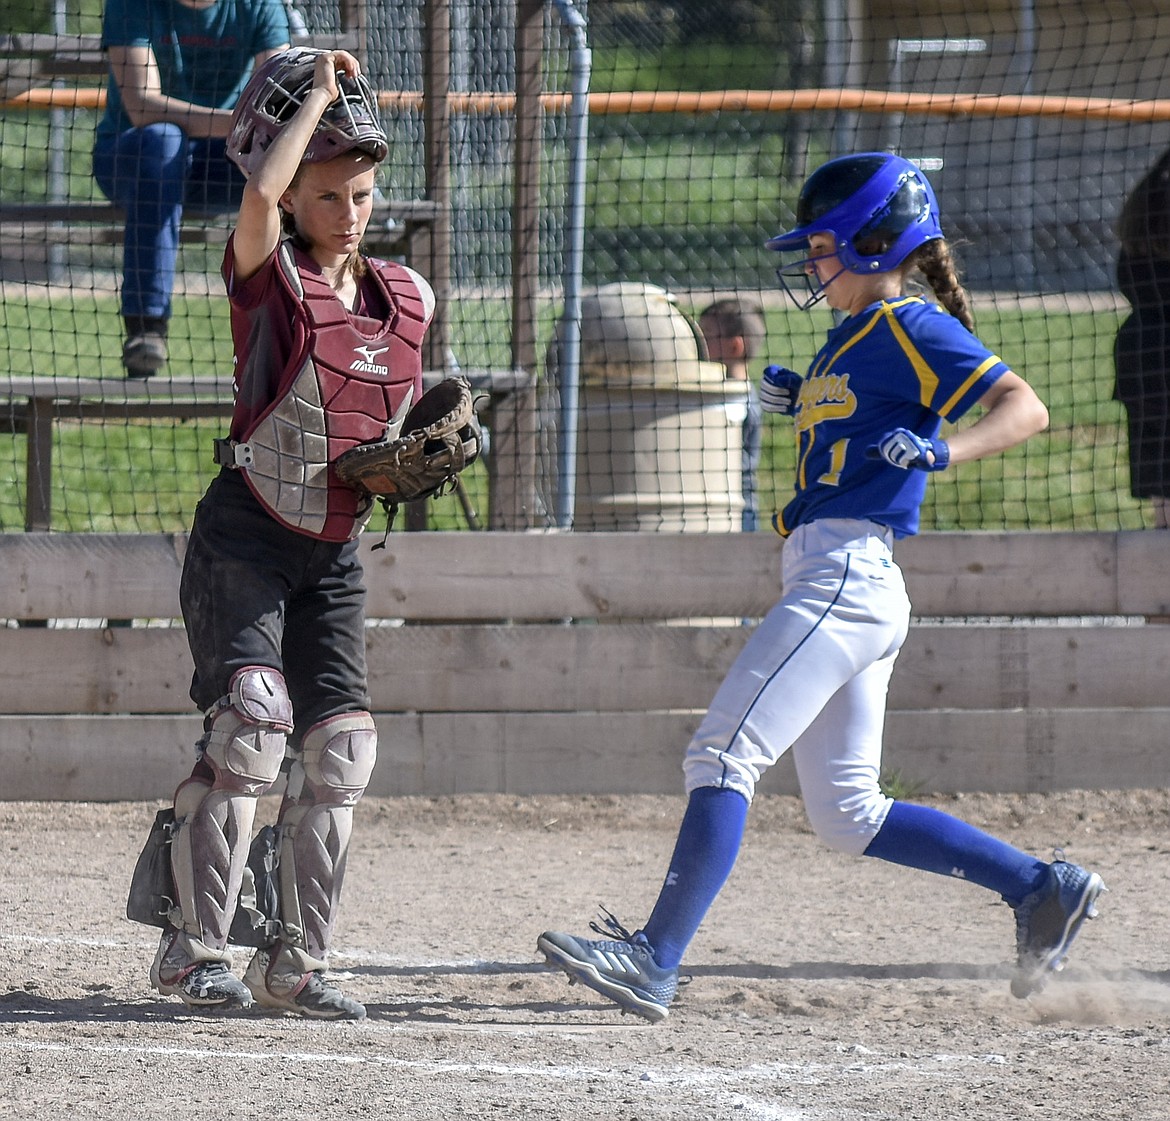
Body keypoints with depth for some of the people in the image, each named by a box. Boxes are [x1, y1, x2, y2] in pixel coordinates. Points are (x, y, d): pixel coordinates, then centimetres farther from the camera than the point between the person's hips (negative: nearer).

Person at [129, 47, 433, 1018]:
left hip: (334, 554, 6)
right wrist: (319, 95, -16)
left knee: (341, 747, 1)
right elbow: (261, 192, -28)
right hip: (244, 536, -6)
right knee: (251, 718, -22)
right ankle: (194, 949, -18)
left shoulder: (408, 299, 9)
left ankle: (294, 964, 11)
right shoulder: (270, 276, -7)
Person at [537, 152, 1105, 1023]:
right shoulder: (851, 338, 20)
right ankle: (1042, 888, 16)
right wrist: (798, 401, 17)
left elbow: (1024, 406, -17)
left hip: (845, 580, -11)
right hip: (841, 585, 11)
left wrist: (944, 450, -33)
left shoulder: (913, 329, -8)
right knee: (848, 815, 13)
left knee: (723, 755, -16)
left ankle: (655, 962, -21)